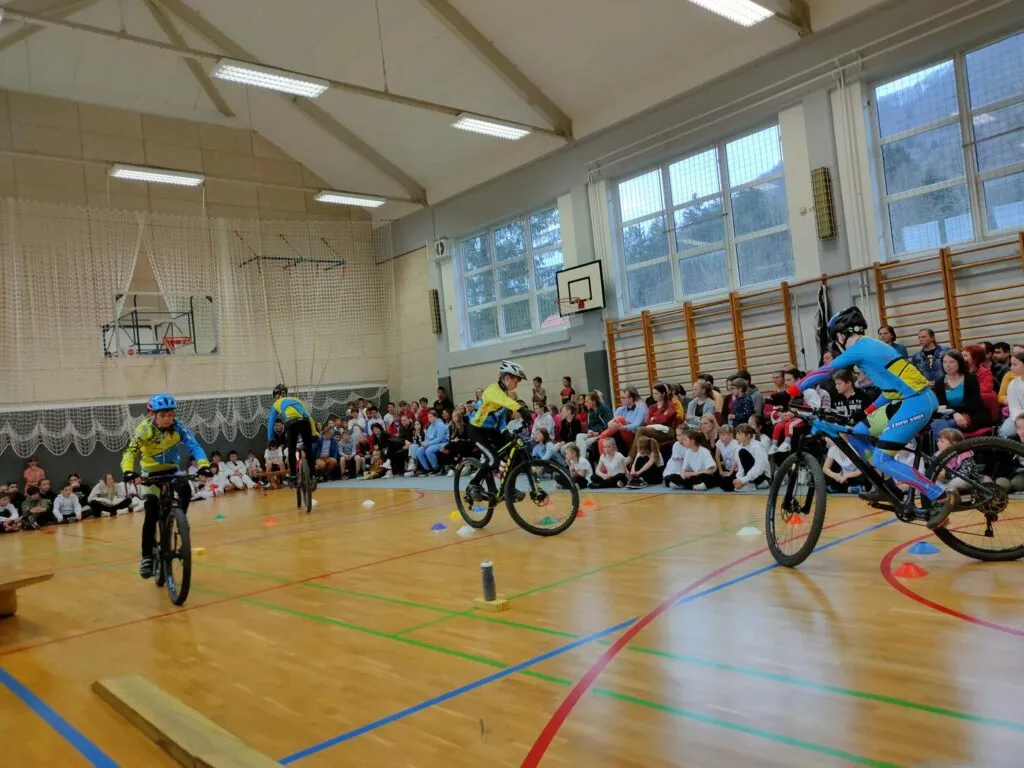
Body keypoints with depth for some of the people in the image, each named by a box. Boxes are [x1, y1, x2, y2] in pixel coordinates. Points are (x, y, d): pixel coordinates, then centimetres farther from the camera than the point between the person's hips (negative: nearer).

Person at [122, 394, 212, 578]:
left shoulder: (178, 427, -19)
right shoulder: (145, 429, -22)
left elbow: (194, 446, -29)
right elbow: (131, 451, -33)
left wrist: (203, 465, -47)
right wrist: (128, 471, -53)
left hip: (172, 470, 1)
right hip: (151, 473, -1)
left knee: (185, 490, -31)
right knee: (151, 515, -14)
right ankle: (147, 556, -3)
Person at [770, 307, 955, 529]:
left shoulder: (858, 349, -9)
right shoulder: (872, 345, 19)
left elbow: (822, 373, -8)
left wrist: (789, 393, -3)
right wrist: (867, 411, 21)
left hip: (916, 402, -10)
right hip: (909, 400, 10)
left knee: (881, 460, -11)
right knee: (857, 434, 14)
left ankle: (941, 496, -10)